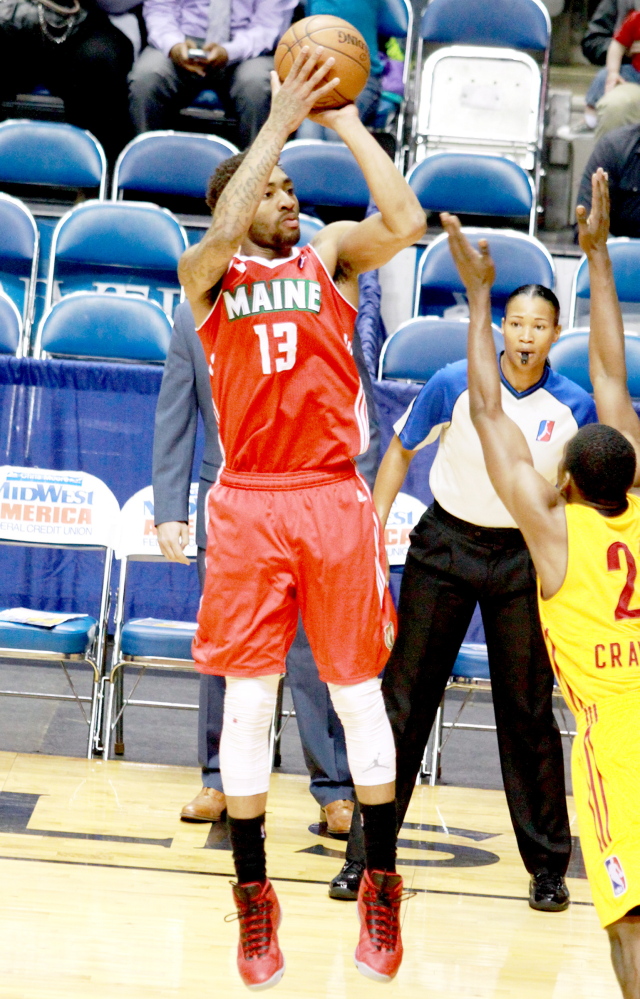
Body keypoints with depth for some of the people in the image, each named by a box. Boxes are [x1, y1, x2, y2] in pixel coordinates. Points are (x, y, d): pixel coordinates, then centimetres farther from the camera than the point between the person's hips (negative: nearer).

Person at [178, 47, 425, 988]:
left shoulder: (330, 255, 9)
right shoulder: (208, 273, 6)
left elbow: (405, 221, -10)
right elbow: (224, 230, -17)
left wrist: (346, 120, -6)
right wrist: (280, 120, -15)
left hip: (334, 500, 1)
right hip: (249, 504, -1)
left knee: (359, 692, 4)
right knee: (249, 700, 1)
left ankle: (381, 888, 14)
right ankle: (253, 900, 11)